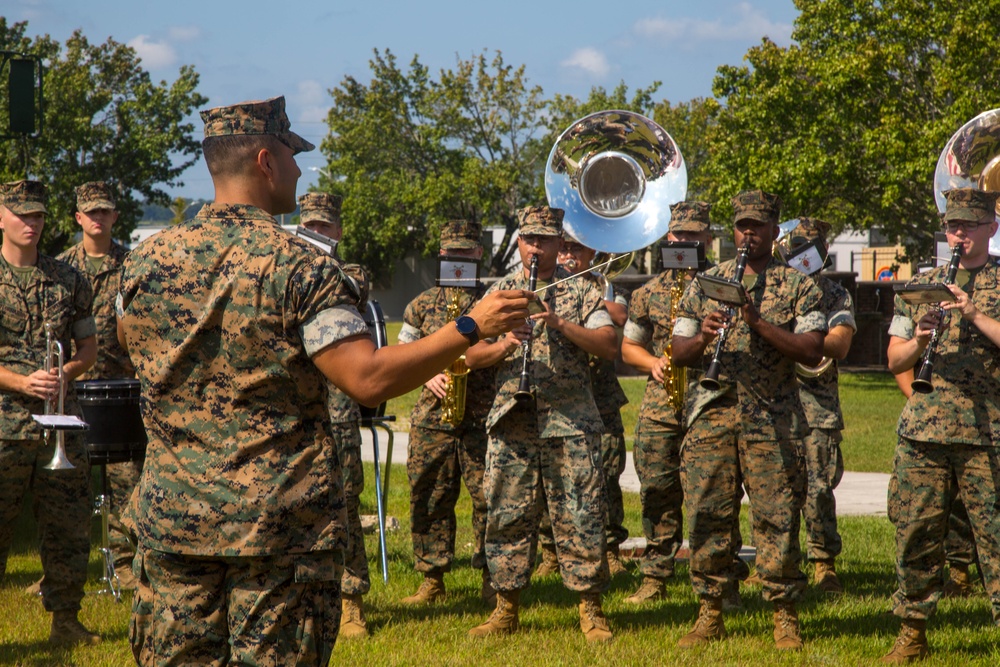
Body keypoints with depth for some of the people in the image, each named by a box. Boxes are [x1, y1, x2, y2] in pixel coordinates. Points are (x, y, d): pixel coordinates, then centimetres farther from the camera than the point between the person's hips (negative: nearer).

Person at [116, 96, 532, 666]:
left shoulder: (146, 262, 2)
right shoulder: (300, 267, -12)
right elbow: (369, 379, -18)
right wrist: (471, 329, -10)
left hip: (172, 515, 4)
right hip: (282, 525, -4)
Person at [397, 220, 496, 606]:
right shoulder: (423, 304, 13)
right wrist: (428, 375, -4)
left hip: (483, 415, -2)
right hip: (432, 414, 2)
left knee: (489, 495, -6)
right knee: (429, 497, 2)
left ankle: (491, 577, 4)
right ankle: (432, 580, 10)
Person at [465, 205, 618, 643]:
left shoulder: (581, 291, 5)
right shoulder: (499, 292, 13)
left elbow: (610, 346, -6)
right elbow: (471, 356, 9)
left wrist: (560, 324, -17)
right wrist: (504, 345, -12)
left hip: (571, 423, -2)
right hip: (511, 422, 2)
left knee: (579, 516, -4)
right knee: (507, 516, 3)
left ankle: (590, 609, 3)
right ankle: (506, 608, 12)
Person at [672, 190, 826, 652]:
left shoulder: (799, 287, 5)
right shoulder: (705, 284, 14)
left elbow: (812, 352, -6)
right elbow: (679, 353, 12)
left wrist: (758, 322, -16)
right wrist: (702, 338, -11)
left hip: (773, 421, -2)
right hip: (712, 417, 2)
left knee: (777, 519, -3)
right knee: (707, 515, 2)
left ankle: (785, 617, 4)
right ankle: (710, 613, 11)